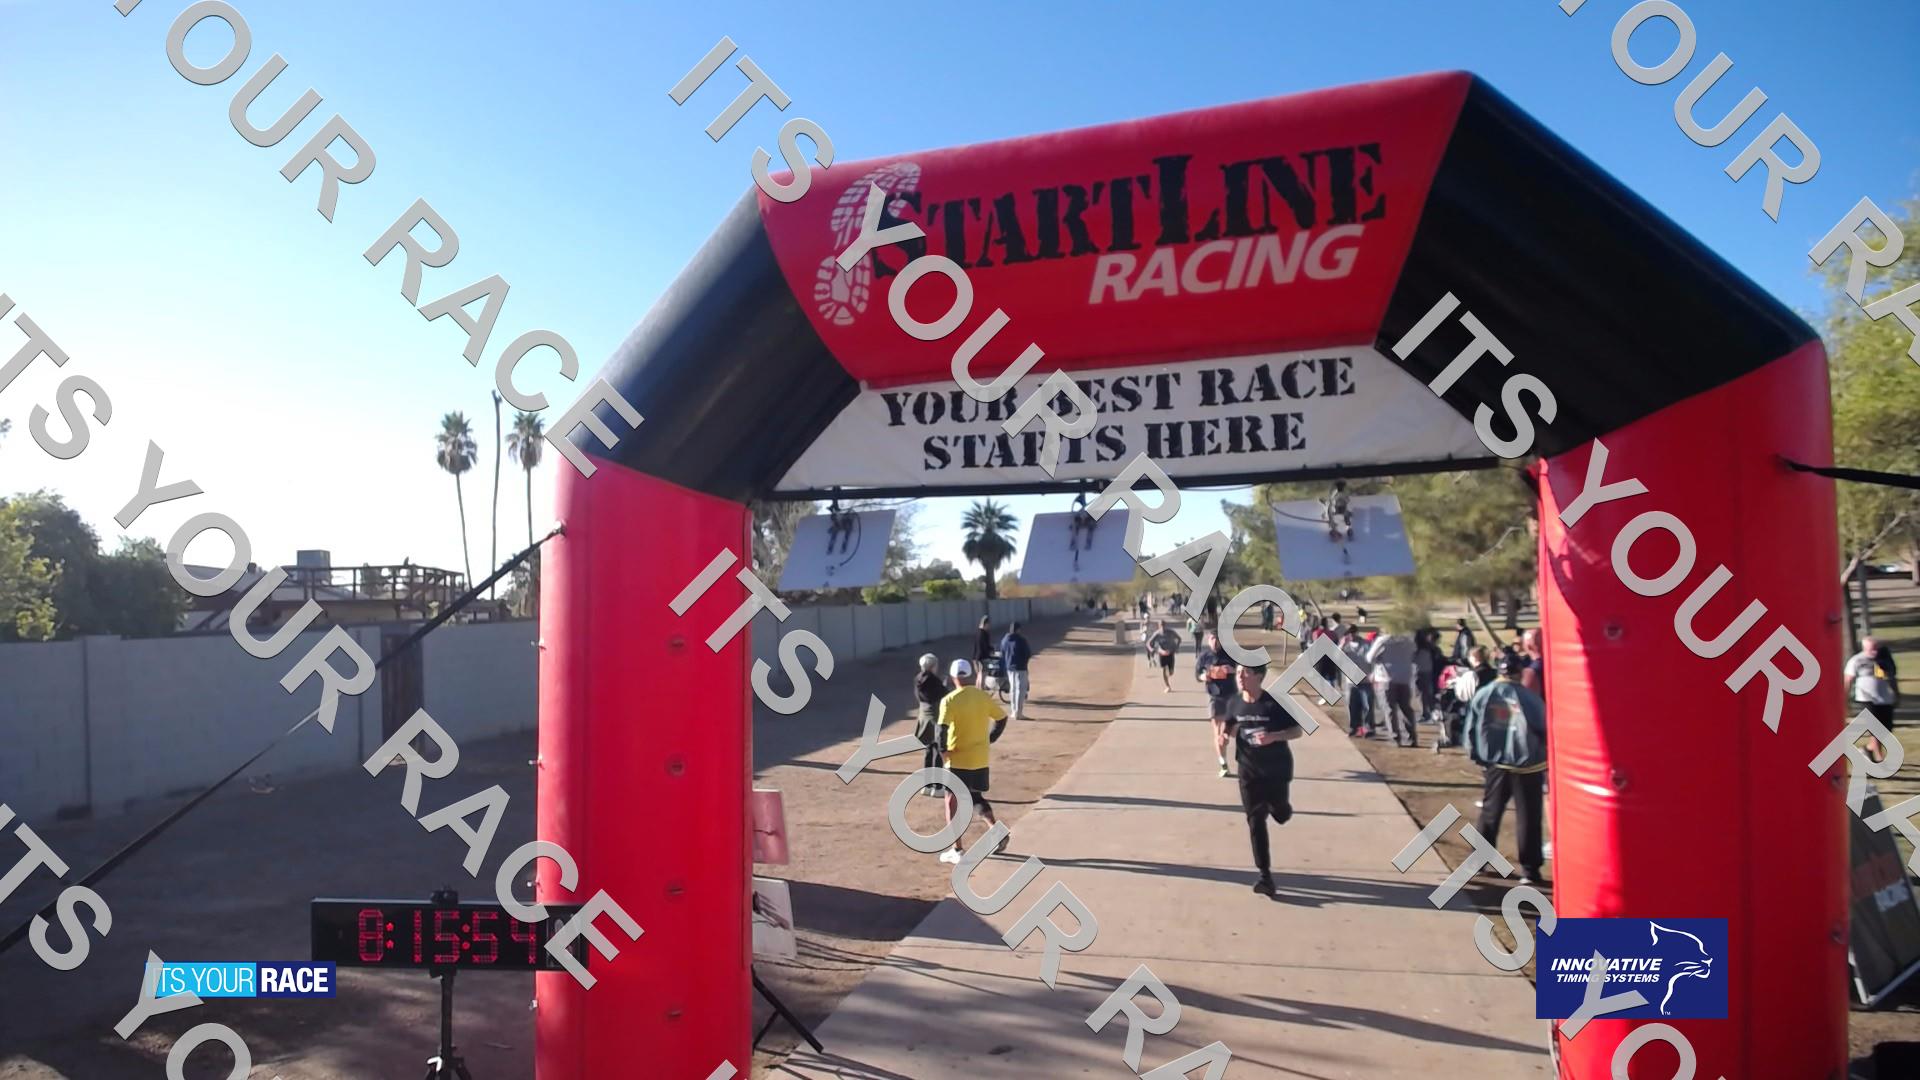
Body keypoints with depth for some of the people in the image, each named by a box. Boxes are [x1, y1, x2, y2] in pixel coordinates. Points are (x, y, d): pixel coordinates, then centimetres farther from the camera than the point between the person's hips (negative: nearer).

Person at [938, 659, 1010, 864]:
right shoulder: (984, 696, 1)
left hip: (958, 759, -5)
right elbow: (1002, 719, 9)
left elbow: (942, 728, -23)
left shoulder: (949, 700, -14)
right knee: (975, 796, 24)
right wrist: (989, 740, 17)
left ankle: (956, 850, 8)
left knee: (952, 802, 7)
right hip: (981, 758, 5)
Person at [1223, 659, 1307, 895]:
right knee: (1255, 821, -2)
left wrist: (1274, 737, -27)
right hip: (1249, 771, 2)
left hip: (1277, 769, -2)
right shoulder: (1234, 704, -4)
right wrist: (1227, 733, -11)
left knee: (1280, 815, 12)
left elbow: (1298, 730, -11)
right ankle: (1265, 875, 3)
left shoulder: (1275, 703, -16)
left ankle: (1278, 806, 50)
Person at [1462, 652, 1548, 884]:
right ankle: (1529, 870, 7)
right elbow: (1544, 729, -5)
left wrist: (1477, 756, 13)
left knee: (1490, 812, 16)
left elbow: (1471, 729, 2)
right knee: (1528, 818, 4)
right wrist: (1546, 757, 11)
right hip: (1528, 765, -3)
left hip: (1496, 764, 3)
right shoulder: (1529, 698, -11)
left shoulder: (1482, 694, -1)